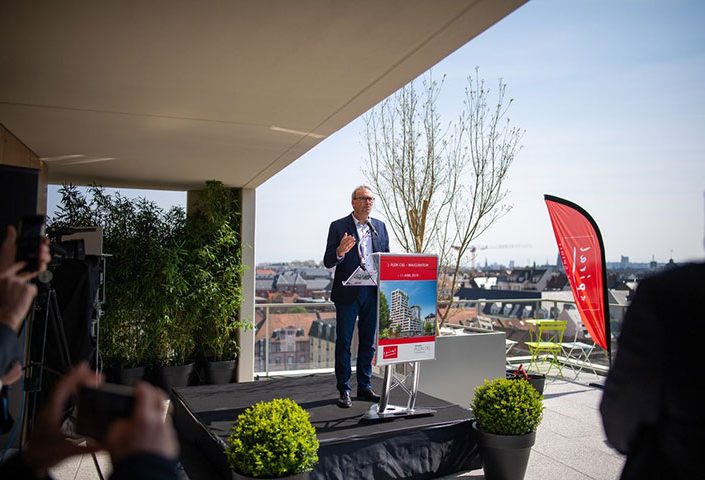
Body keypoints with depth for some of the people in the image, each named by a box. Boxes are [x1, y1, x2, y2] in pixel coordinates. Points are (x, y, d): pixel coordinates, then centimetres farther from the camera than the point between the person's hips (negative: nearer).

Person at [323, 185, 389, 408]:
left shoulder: (380, 227, 10)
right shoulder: (338, 227, -3)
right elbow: (328, 261, -6)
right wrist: (340, 252, -28)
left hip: (373, 292, 4)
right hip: (348, 292, -4)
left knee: (368, 341, 12)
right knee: (343, 342, 3)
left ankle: (365, 386, 24)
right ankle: (344, 390, 12)